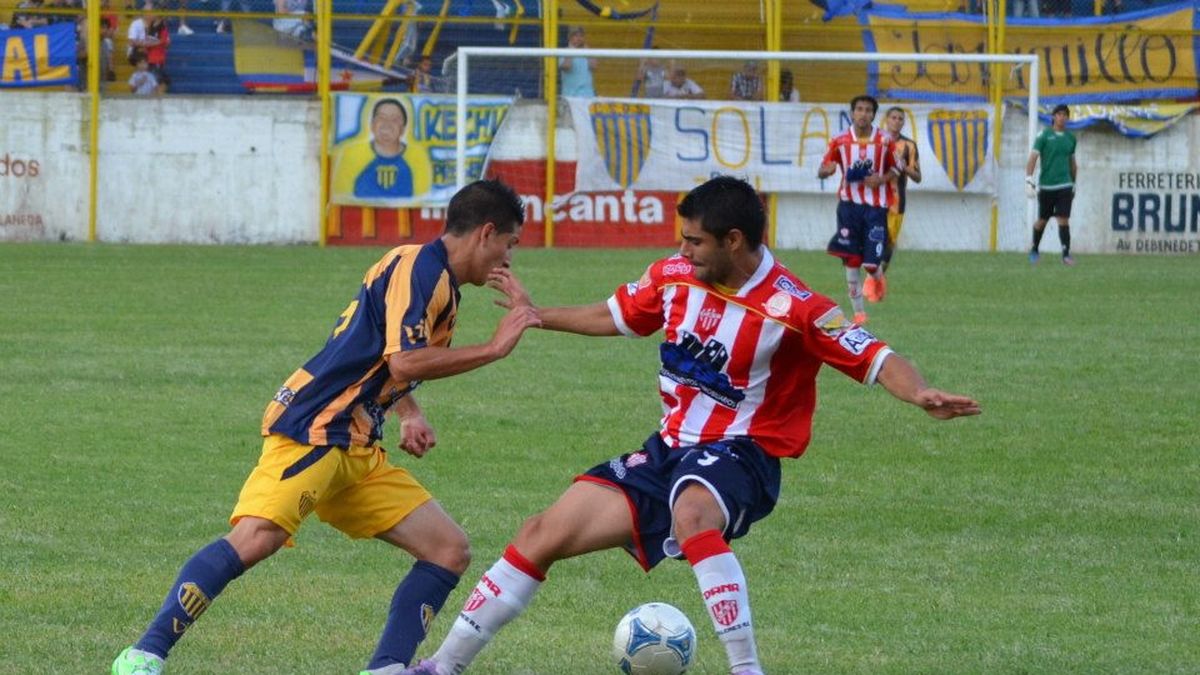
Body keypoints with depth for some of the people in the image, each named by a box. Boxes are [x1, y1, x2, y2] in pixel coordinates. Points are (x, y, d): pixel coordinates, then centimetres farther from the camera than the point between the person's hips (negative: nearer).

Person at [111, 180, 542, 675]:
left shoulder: (439, 281, 20)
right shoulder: (416, 267, -10)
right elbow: (403, 362, -22)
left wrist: (411, 415, 15)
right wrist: (495, 347, -14)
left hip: (357, 449, 10)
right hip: (311, 431, -10)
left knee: (450, 551, 4)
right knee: (255, 538, -28)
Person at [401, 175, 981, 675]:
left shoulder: (793, 308, -19)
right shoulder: (674, 277, 1)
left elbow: (873, 358, -23)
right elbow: (614, 317, 20)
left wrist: (919, 395, -42)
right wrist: (536, 315, 22)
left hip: (739, 455, -7)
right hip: (671, 446, 7)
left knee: (691, 512, -42)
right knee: (544, 535, 2)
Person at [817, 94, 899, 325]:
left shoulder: (884, 141, -2)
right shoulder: (840, 141, -2)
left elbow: (894, 168, 11)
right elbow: (822, 171, 5)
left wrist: (881, 179, -10)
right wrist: (827, 170, -19)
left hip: (876, 205, -1)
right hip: (849, 203, 1)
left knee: (871, 263, -5)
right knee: (851, 260, -2)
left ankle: (877, 277, 33)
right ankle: (858, 310, 9)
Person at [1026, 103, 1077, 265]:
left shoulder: (1070, 138, 9)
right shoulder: (1044, 135, -4)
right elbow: (1033, 158, -8)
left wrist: (1074, 184, 22)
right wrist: (1029, 180, -17)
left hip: (1064, 185, 2)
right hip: (1046, 185, -2)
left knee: (1064, 220, -8)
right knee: (1042, 220, 10)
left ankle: (1066, 255, -11)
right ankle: (1034, 250, 30)